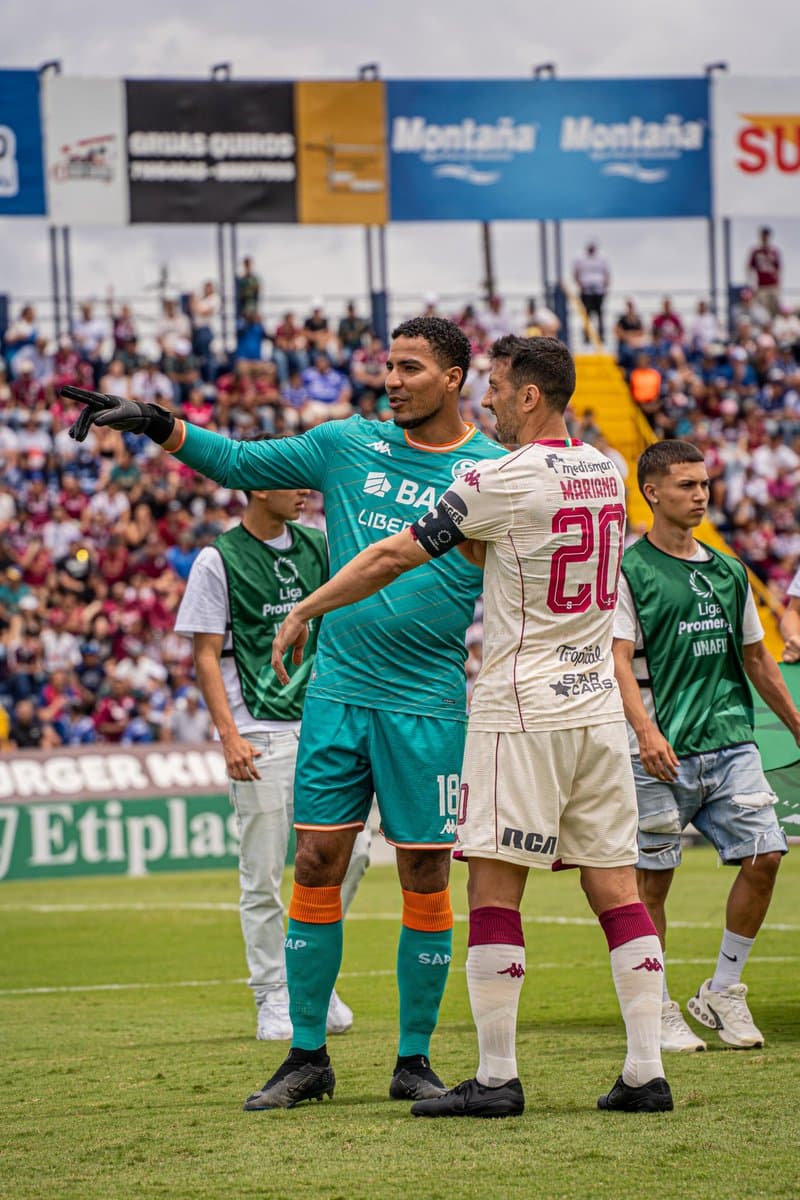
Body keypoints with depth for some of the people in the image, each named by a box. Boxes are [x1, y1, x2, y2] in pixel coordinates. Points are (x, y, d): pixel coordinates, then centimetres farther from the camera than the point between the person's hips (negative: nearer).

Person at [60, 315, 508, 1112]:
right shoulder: (347, 445, 6)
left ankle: (413, 1060, 11)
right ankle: (307, 1056, 9)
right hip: (337, 693, 3)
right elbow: (239, 463, 15)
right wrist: (155, 424, 5)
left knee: (425, 878, -1)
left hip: (428, 708, -2)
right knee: (316, 864, 1)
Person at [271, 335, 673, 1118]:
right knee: (615, 887, 5)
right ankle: (646, 1073, 2)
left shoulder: (500, 482, -12)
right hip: (598, 705, 7)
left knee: (494, 890, -2)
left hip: (521, 711, -7)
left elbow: (392, 558, -6)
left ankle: (497, 1078, -4)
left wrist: (306, 610, 5)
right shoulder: (605, 473, 9)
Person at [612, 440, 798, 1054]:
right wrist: (646, 731, -25)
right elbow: (618, 658, -12)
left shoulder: (728, 572, 16)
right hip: (661, 753, -5)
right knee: (653, 878, -1)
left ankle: (723, 992, 8)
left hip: (731, 743, 5)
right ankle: (657, 1010, 11)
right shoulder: (627, 571, -3)